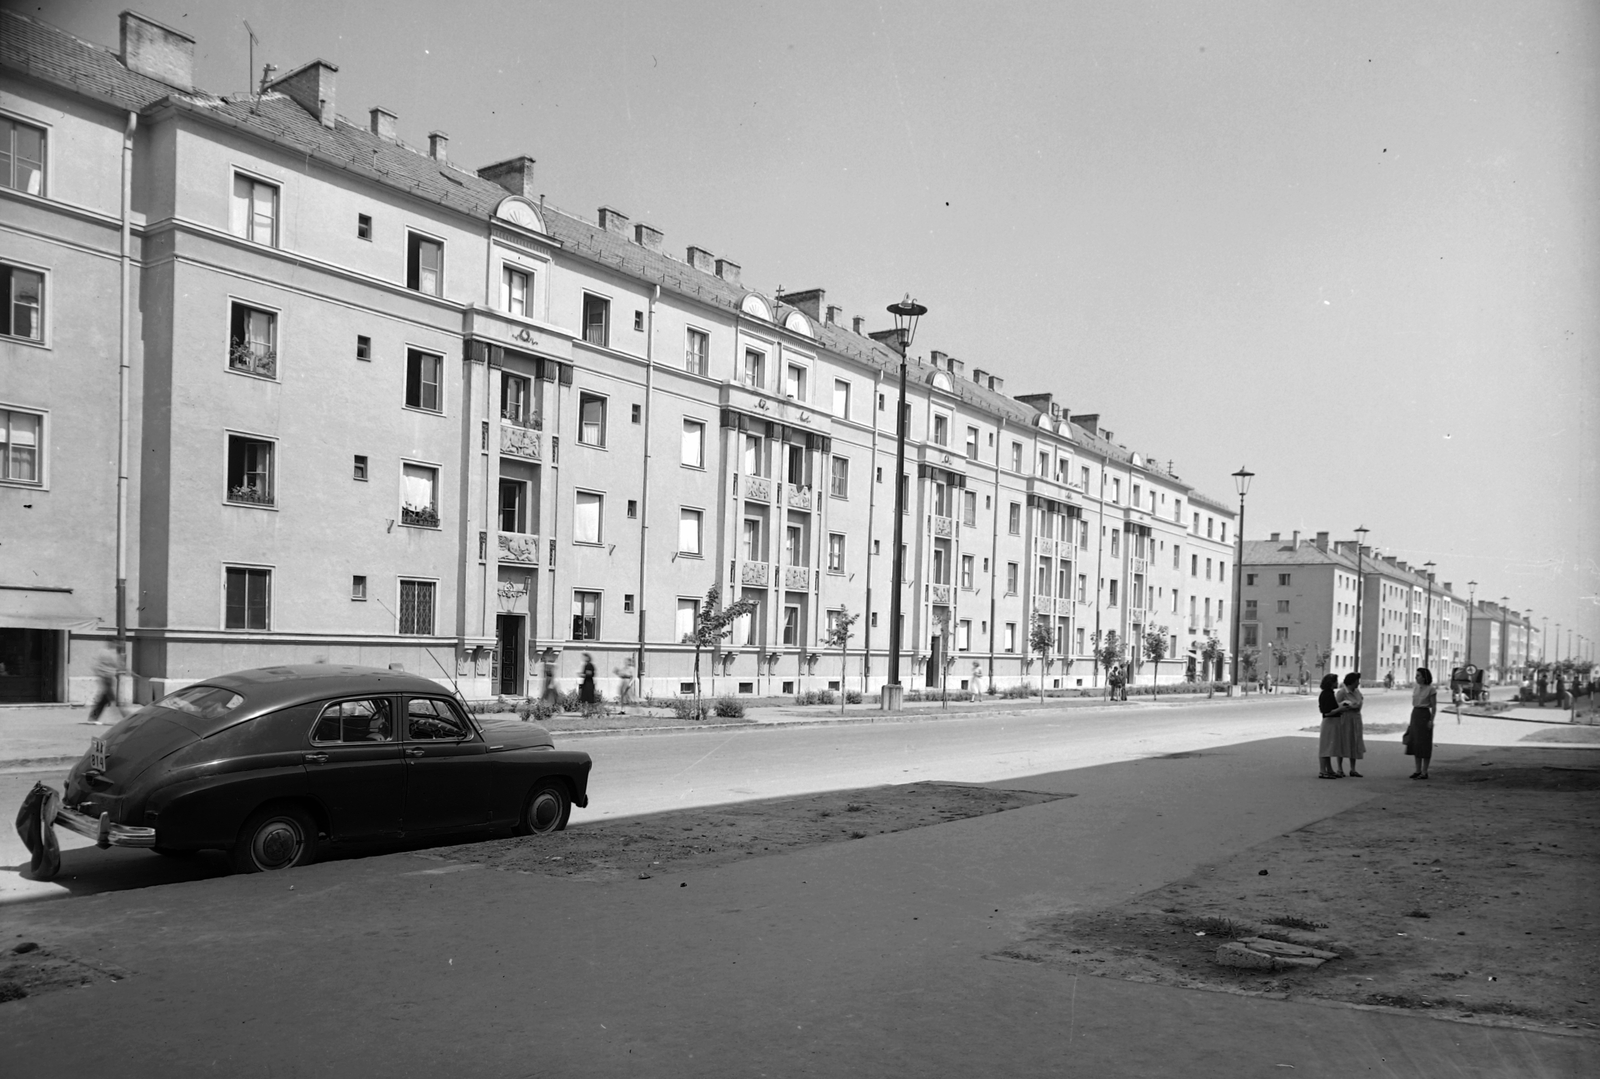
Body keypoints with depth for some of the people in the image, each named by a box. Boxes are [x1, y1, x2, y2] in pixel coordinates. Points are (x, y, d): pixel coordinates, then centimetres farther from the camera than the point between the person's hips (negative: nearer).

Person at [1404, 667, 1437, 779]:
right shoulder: (1415, 687, 9)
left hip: (1424, 715, -7)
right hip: (1414, 714, 7)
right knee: (1415, 744, 9)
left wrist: (1431, 721, -16)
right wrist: (1412, 720, 15)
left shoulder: (1431, 689, -10)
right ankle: (1418, 770, 16)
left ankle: (1424, 772, 3)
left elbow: (1434, 707, -9)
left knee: (1424, 744, -2)